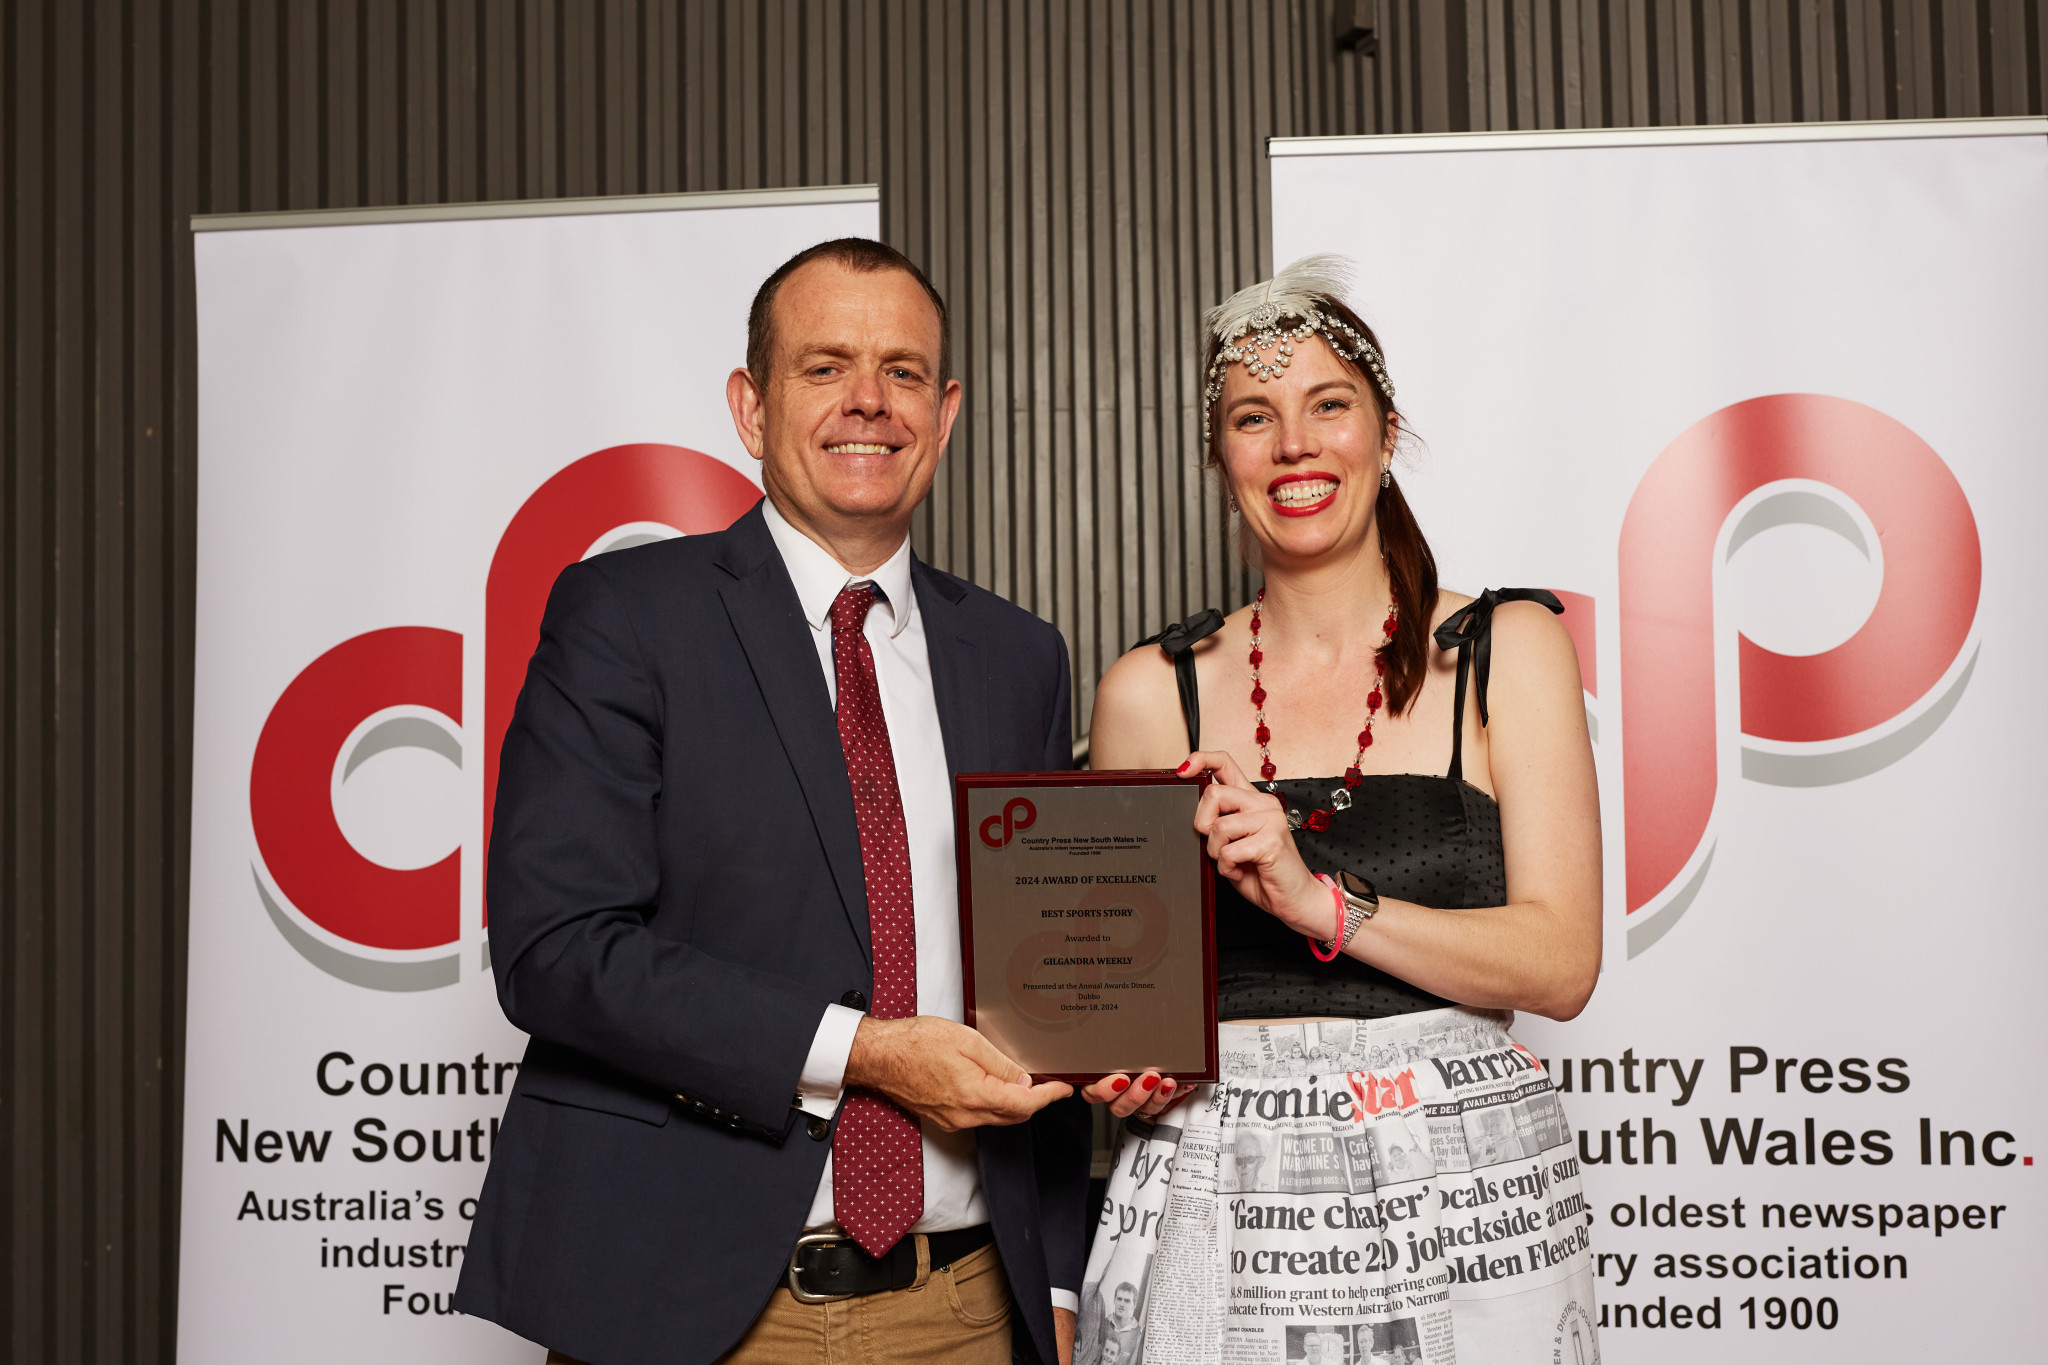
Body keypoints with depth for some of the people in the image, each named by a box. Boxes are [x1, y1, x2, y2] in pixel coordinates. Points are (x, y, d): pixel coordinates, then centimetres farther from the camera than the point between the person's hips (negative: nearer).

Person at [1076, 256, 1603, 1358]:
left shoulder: (1506, 649, 0)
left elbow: (1560, 964, -8)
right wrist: (1125, 1070, -10)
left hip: (1462, 1194, 0)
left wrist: (1318, 898, -20)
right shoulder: (1149, 694, 3)